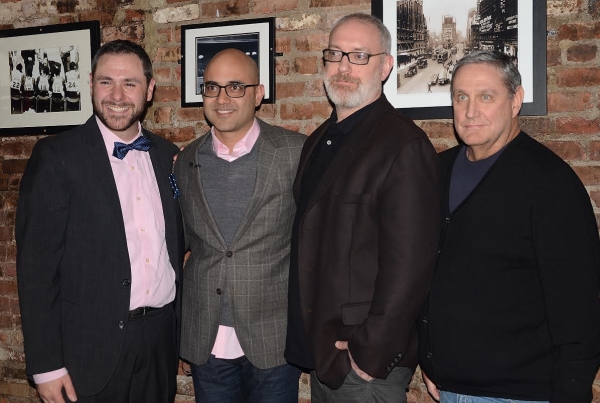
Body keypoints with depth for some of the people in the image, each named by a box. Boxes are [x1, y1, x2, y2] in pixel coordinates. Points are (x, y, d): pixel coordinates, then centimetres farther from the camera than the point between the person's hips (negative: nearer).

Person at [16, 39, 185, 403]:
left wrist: (182, 331, 11)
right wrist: (46, 365, -12)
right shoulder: (56, 156, -9)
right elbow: (36, 264, -10)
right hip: (92, 346, -4)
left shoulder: (167, 155, 6)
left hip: (160, 340, 5)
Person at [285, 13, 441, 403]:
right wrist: (307, 339, 10)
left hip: (367, 362, -7)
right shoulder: (319, 141, 11)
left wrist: (371, 353, -18)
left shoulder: (404, 145, -16)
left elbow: (408, 266, -20)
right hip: (320, 354, 8)